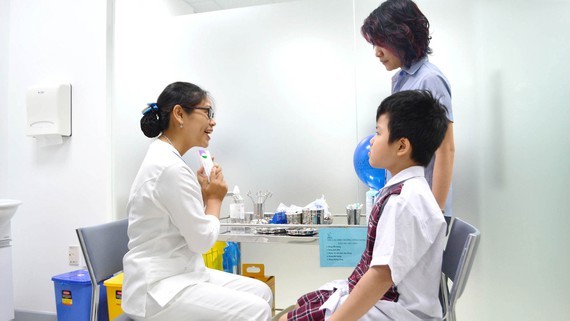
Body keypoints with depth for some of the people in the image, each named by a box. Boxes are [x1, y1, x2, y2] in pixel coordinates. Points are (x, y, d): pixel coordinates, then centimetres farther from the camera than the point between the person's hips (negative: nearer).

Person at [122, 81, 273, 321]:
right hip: (158, 290, -9)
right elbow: (202, 240, -18)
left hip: (179, 274, 9)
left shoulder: (166, 158, 8)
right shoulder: (170, 167, -23)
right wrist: (214, 198, -4)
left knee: (261, 292, 6)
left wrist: (202, 193, 2)